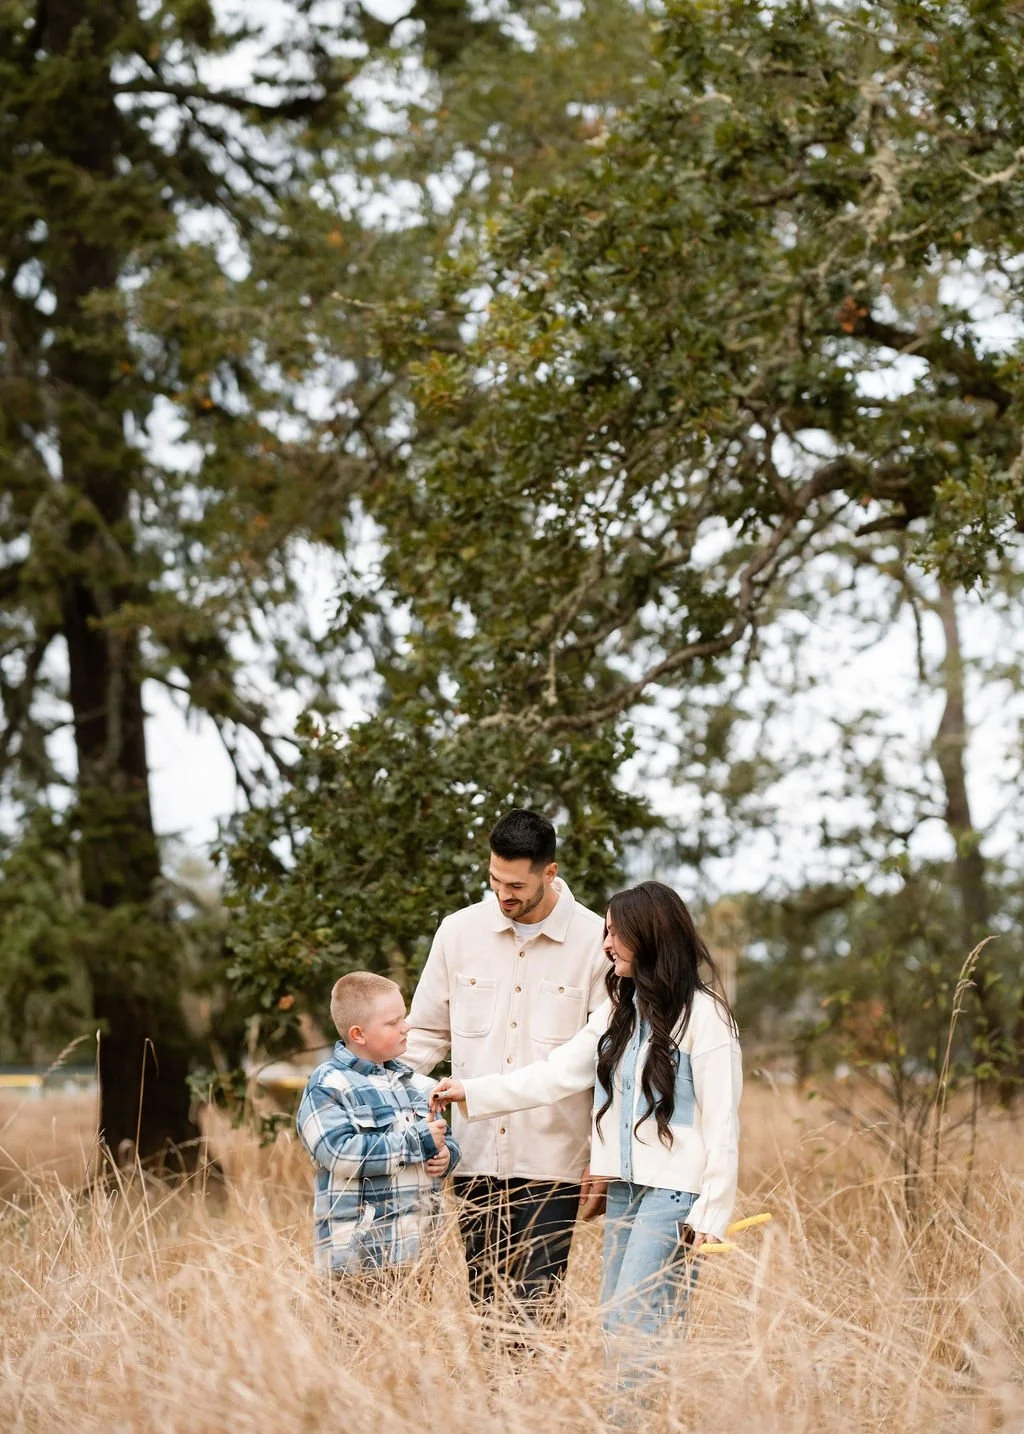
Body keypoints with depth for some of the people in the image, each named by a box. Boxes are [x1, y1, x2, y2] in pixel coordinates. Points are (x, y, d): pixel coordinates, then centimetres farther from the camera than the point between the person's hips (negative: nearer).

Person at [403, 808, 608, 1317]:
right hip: (475, 1156, 3)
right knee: (484, 1306, 7)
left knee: (535, 1309, -6)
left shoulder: (595, 941, -4)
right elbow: (425, 1033, 15)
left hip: (552, 1162, -3)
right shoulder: (459, 931, 5)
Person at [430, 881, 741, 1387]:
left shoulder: (702, 1015, -8)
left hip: (673, 1193, -8)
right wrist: (471, 1091, 11)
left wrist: (709, 1216, -13)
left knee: (635, 1328, -15)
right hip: (624, 1188, 8)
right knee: (612, 1325, 5)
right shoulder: (619, 1012, 16)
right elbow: (555, 1074, 16)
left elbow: (721, 1123, -10)